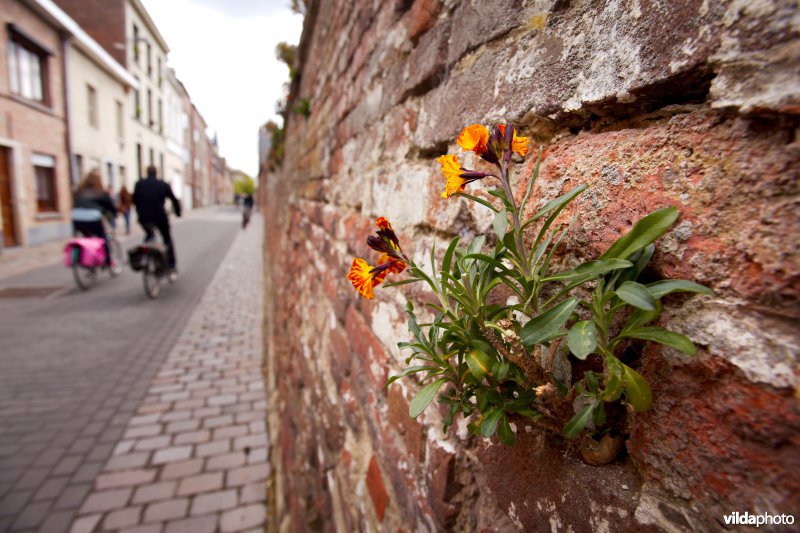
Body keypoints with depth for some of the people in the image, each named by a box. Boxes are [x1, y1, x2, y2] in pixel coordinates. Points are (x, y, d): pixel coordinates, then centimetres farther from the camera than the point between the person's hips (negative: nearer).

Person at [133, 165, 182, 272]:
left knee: (149, 234, 30)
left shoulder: (139, 184, 7)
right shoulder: (163, 184, 3)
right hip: (160, 216, -1)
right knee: (167, 239, 15)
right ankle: (172, 265, 11)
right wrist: (178, 212, 14)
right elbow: (174, 199, 2)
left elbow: (135, 200, 10)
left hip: (143, 218, 2)